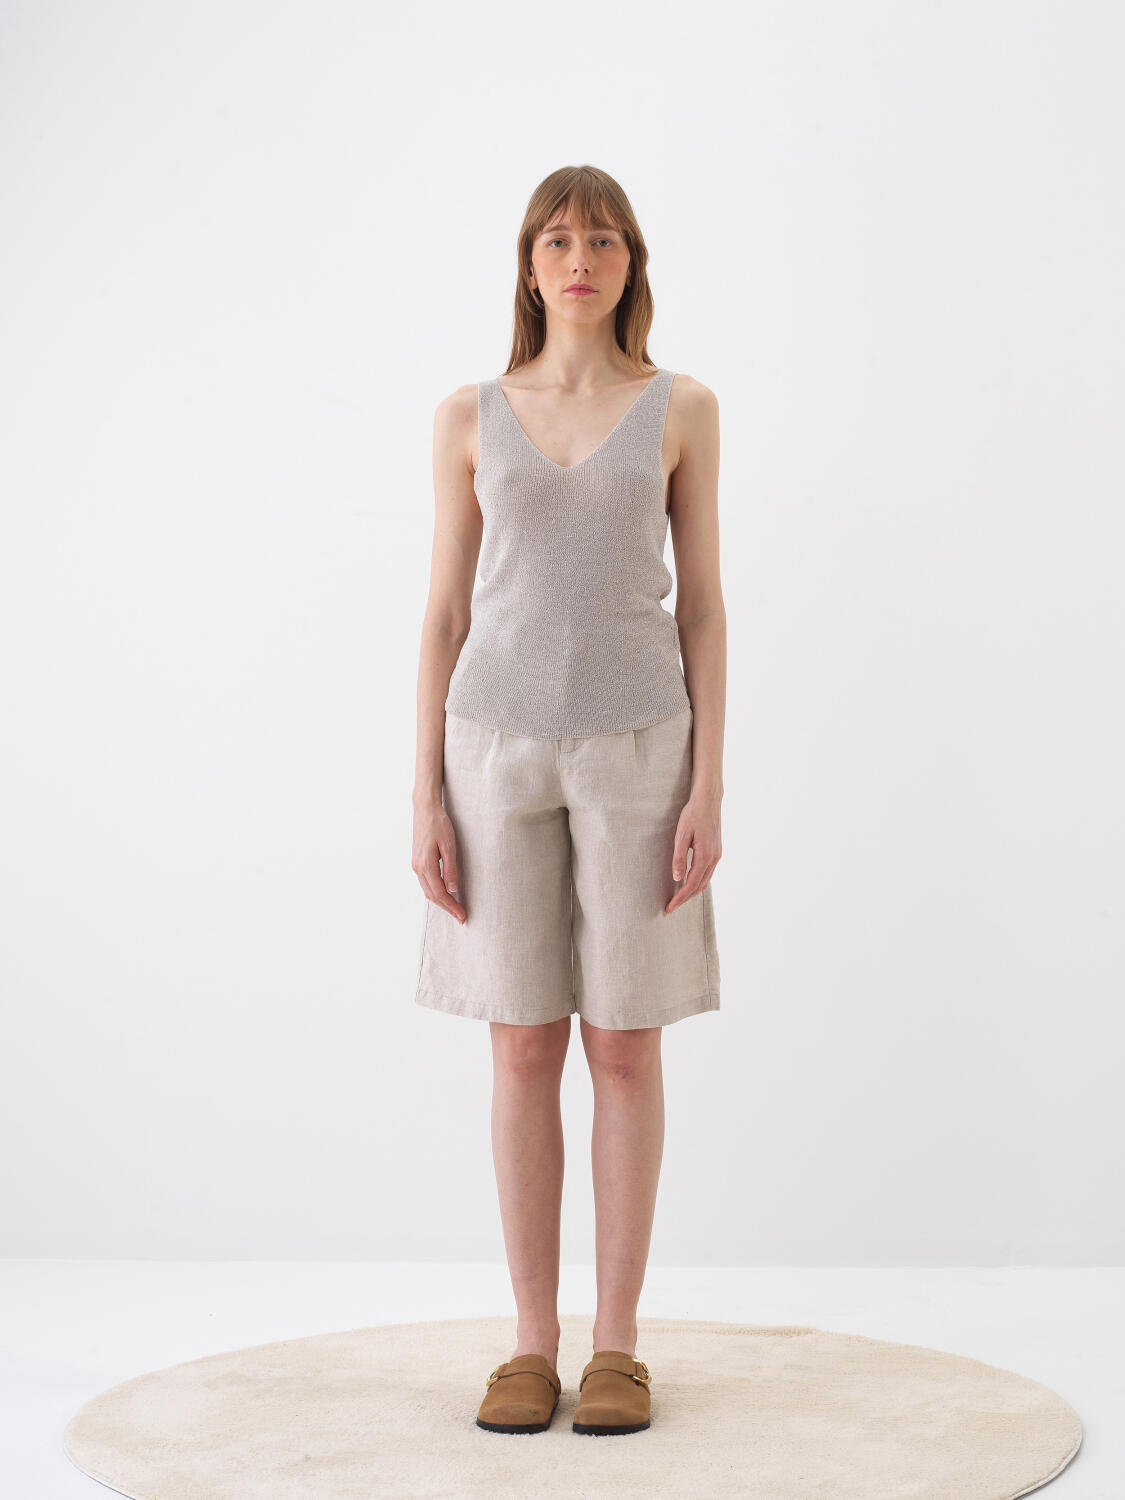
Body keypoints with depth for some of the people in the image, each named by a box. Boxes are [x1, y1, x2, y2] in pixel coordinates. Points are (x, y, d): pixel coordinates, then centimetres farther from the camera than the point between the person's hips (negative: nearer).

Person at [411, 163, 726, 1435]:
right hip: (500, 747, 1)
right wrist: (426, 797, -1)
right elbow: (445, 614, 6)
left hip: (634, 749, -1)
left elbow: (701, 606, 3)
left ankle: (616, 1344, 12)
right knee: (524, 1048, 3)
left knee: (625, 1046, 1)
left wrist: (708, 790, -5)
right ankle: (533, 1343, 14)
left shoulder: (682, 410, 5)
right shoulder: (470, 419, 7)